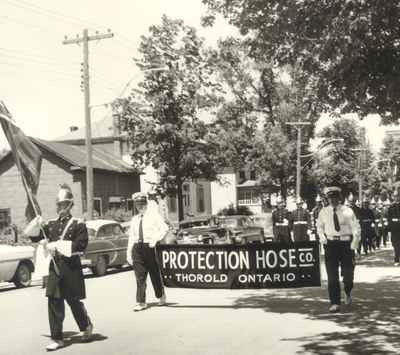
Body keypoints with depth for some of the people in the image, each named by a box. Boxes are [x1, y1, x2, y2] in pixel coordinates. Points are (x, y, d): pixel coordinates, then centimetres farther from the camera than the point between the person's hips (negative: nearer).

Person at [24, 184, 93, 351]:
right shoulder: (51, 225, 10)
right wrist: (37, 223, -6)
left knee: (74, 301, 8)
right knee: (54, 303, 0)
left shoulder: (78, 224, -5)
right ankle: (57, 338, 7)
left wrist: (58, 245, -19)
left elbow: (80, 246, -16)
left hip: (72, 268, -4)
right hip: (55, 267, 4)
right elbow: (30, 233, 15)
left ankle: (87, 326, 35)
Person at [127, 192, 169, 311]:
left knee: (154, 273, 6)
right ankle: (141, 302, 3)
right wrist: (129, 252, 9)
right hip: (137, 247, 4)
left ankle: (161, 296, 27)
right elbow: (131, 237, 15)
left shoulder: (153, 215, 2)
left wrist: (155, 239, -18)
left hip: (149, 246, -3)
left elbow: (164, 228, -7)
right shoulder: (134, 219, 15)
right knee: (140, 277, 1)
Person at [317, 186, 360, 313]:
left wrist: (354, 243, -16)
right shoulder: (324, 212, 5)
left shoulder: (347, 211, -4)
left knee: (348, 273, 5)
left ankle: (347, 293, 38)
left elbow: (356, 227, -5)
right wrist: (322, 236, 4)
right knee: (332, 275, -4)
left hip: (346, 243, -1)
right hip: (331, 244, 1)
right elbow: (319, 226, 21)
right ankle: (335, 303, 2)